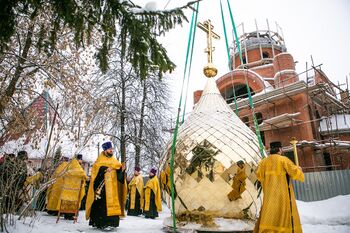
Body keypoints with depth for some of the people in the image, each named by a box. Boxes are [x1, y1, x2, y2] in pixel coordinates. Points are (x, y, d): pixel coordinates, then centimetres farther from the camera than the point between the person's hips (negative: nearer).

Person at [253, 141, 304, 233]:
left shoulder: (263, 161, 6)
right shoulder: (283, 159, -6)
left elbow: (259, 175, -3)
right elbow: (295, 173, -10)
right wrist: (298, 169, 11)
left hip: (269, 195, 4)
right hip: (283, 194, -4)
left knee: (268, 215, 8)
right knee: (286, 216, 5)